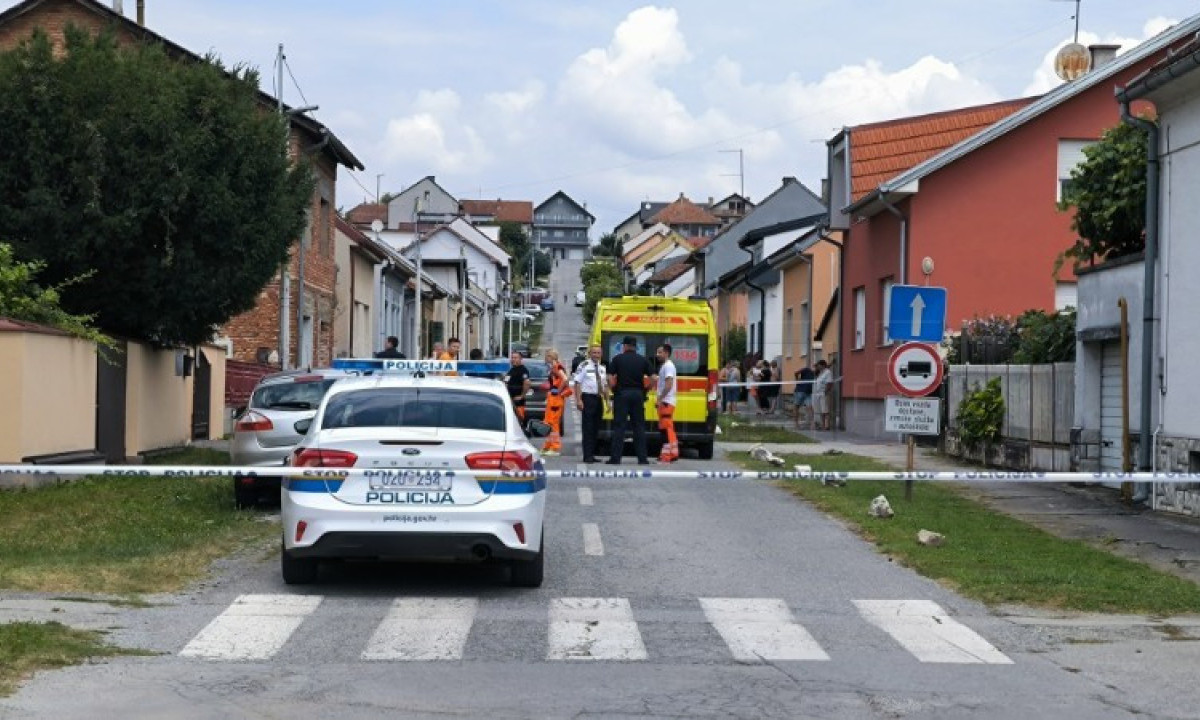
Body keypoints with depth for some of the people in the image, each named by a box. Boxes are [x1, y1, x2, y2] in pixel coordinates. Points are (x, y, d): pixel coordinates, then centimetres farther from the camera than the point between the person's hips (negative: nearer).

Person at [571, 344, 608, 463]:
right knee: (587, 428, -8)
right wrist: (578, 400, -18)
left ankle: (592, 455, 15)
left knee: (596, 428, 9)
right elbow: (577, 383, -10)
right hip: (587, 398, -7)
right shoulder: (584, 366, -6)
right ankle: (587, 456, -7)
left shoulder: (602, 368, 15)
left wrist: (607, 402, 15)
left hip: (599, 399, 7)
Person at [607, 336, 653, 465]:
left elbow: (610, 378, -8)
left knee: (619, 426, -1)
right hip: (638, 395, 2)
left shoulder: (617, 359, -1)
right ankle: (642, 458, 4)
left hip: (621, 394, -2)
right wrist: (645, 391, 9)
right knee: (639, 427, 6)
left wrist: (614, 389, 6)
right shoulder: (643, 360, 4)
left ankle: (615, 458, -4)